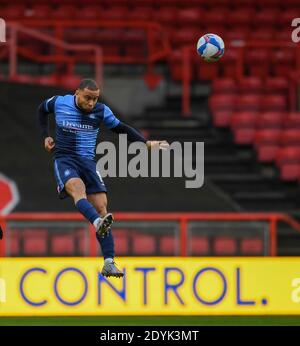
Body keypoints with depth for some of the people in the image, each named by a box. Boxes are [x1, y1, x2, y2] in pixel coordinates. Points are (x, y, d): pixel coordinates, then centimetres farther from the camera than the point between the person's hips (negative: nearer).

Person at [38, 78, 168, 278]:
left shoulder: (101, 111, 1)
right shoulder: (59, 103, -1)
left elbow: (121, 128, 10)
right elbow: (42, 110, 21)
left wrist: (146, 143, 2)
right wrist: (45, 136, 13)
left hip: (88, 162, 2)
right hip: (64, 159, -2)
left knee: (101, 207, -9)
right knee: (77, 187, -36)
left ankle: (109, 263, -10)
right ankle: (98, 223, -63)